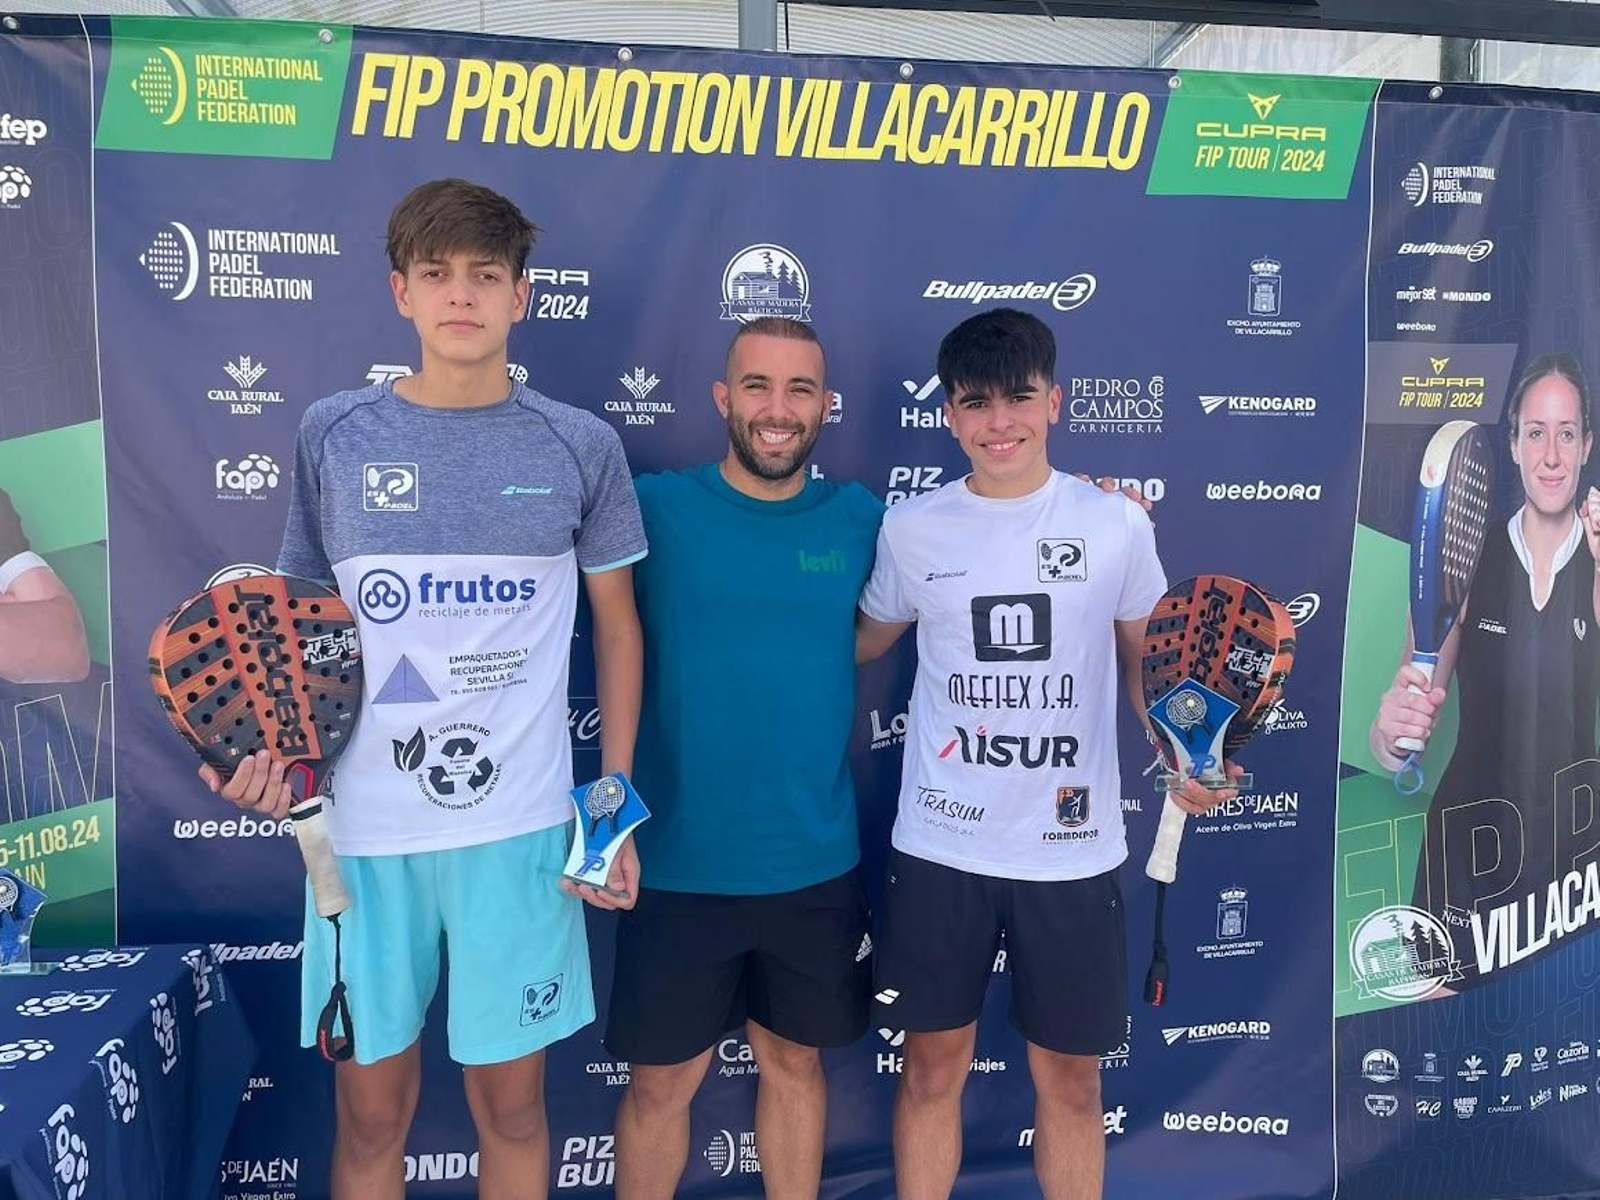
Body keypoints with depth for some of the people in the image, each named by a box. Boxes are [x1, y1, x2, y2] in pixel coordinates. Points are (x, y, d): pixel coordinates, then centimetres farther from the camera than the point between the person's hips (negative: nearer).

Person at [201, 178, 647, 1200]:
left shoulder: (580, 448, 1)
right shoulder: (334, 436, 3)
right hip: (362, 826, 1)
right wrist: (269, 742, -6)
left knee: (511, 1103, 13)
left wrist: (617, 799, 3)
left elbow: (617, 624, 8)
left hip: (521, 824, 0)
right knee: (371, 1110, 14)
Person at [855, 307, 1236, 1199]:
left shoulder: (1118, 526, -2)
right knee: (934, 1066, 14)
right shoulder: (911, 528, 0)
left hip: (1072, 851, 0)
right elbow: (867, 642, 15)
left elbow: (1144, 656, 9)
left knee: (1071, 1077, 15)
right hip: (940, 848, 1)